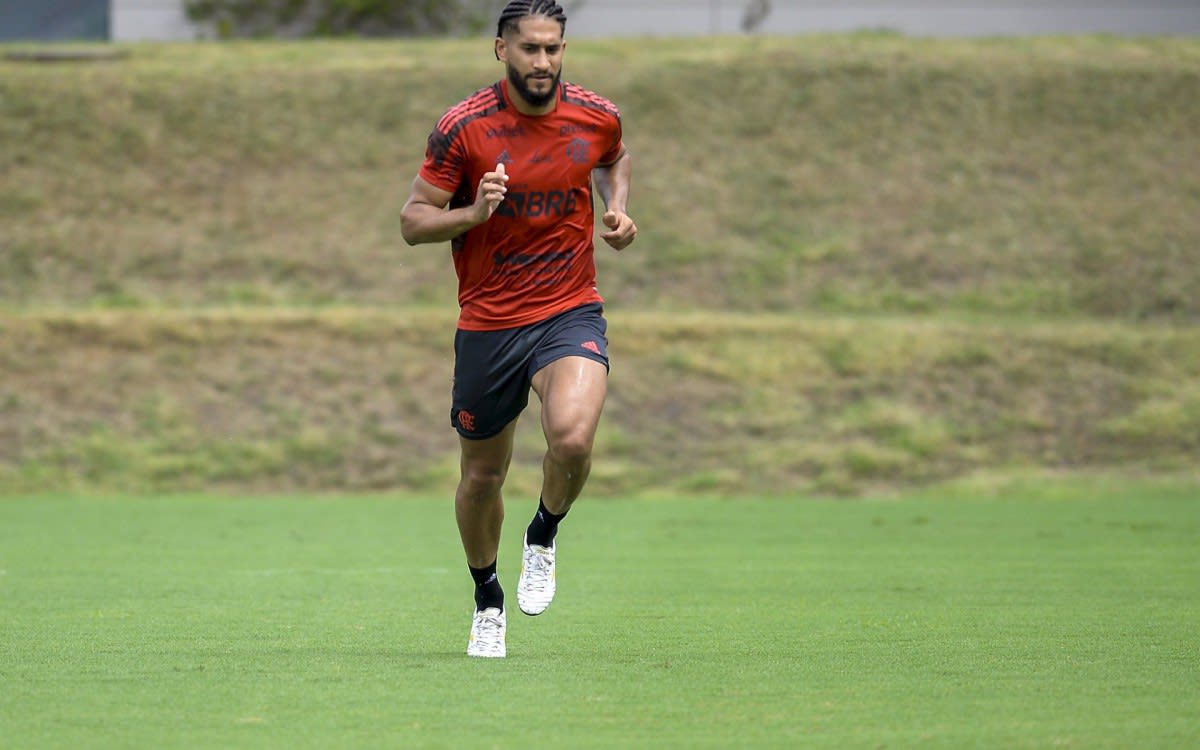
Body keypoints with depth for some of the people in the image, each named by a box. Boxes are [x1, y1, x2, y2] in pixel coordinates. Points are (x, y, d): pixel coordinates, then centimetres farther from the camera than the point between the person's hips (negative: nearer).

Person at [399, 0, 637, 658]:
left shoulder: (596, 117, -3)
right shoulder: (462, 128, -10)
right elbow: (413, 221, -6)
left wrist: (617, 209, 3)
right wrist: (472, 214, -24)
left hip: (570, 313, 0)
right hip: (487, 324, 0)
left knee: (572, 438, -27)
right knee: (482, 475, 11)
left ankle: (544, 536, 6)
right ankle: (487, 602, 37)